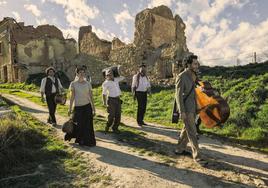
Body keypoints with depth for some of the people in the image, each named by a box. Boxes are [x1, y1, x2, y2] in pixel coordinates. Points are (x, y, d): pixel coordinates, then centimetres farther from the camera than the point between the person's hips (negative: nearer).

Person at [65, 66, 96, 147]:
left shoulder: (88, 84, 3)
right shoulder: (73, 84, -2)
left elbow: (91, 96, 3)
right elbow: (72, 97, -1)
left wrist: (93, 108, 2)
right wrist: (70, 108, -2)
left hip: (87, 106, 2)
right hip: (78, 107, -1)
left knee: (88, 125, 5)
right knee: (78, 125, 6)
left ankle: (88, 141, 21)